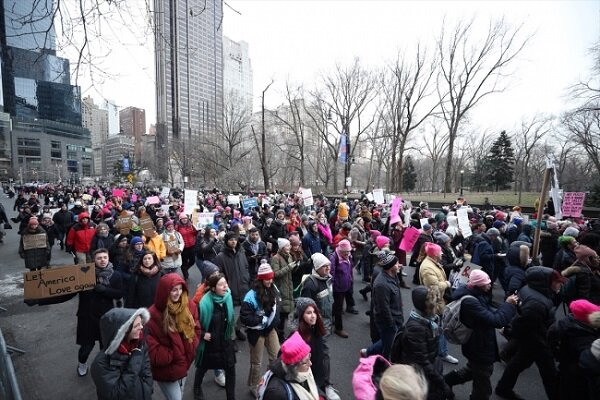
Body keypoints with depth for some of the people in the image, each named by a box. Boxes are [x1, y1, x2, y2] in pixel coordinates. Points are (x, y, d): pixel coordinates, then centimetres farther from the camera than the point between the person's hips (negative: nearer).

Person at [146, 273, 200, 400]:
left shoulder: (189, 306, -11)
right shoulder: (153, 315, -27)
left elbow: (196, 330, 2)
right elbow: (151, 349, -20)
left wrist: (189, 350, -10)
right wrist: (172, 355, -17)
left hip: (183, 364, 5)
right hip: (165, 369, -5)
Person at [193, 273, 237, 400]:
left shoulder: (228, 297, -13)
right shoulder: (205, 303, -28)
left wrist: (229, 332, 7)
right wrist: (203, 334, -15)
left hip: (225, 340, 3)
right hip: (209, 342, -3)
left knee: (230, 369, 4)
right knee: (203, 367, 22)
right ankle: (197, 388, 53)